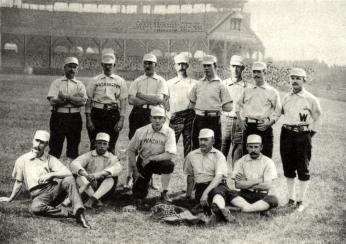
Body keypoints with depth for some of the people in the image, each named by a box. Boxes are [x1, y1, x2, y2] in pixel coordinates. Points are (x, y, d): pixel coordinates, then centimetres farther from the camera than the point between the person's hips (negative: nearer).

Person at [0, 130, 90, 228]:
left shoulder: (51, 159, 12)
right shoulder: (22, 160, 12)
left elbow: (68, 173, -1)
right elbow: (19, 182, 23)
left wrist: (51, 174, -15)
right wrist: (10, 199, 28)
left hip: (53, 187, 2)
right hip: (39, 195, -1)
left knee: (69, 180, -29)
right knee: (35, 208, -37)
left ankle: (79, 213, -35)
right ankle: (65, 212, -22)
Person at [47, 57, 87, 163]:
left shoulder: (80, 85, 11)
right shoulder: (56, 83, 6)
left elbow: (82, 101, -7)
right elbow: (53, 101, -8)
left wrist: (66, 97, -15)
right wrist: (74, 99, -13)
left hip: (75, 118, 2)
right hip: (59, 117, -2)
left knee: (74, 143, 7)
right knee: (55, 144, 1)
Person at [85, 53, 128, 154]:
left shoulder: (120, 81, 9)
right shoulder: (94, 81, 9)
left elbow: (123, 101, 5)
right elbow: (88, 100, 6)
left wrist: (121, 120, -4)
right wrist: (88, 119, -3)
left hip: (113, 114, 0)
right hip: (97, 114, 0)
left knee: (111, 145, 3)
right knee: (95, 144, 0)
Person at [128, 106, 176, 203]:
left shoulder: (169, 132, -16)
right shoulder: (141, 131, -12)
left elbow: (170, 154, -25)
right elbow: (131, 150, -2)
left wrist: (150, 158, -26)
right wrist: (135, 170, -3)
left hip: (159, 161, -1)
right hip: (143, 162, 1)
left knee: (168, 164, -37)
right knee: (138, 195, -5)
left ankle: (164, 193, -17)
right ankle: (143, 182, 33)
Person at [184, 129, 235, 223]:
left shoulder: (218, 155, 0)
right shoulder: (191, 156, 14)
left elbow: (219, 177, -14)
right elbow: (190, 176, 25)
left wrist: (206, 192, -27)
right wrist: (188, 195, 18)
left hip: (217, 185, -6)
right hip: (200, 187, 7)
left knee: (217, 191, -42)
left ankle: (220, 208, -69)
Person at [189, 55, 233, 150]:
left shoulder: (220, 85, 0)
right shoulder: (198, 84, 11)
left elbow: (228, 107, -4)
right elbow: (191, 104, 18)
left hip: (214, 120, -3)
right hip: (199, 120, 4)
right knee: (196, 147, 8)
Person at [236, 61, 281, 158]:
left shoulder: (273, 92, 6)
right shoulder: (247, 91, 16)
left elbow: (278, 111, 5)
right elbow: (238, 105, 24)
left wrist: (269, 123, -9)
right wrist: (240, 120, 11)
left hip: (264, 128, -3)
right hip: (248, 127, 3)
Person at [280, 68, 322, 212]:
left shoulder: (311, 99, -3)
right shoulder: (286, 98, 10)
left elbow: (317, 119, 2)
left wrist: (310, 134, -3)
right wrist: (287, 130, 10)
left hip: (303, 135, -4)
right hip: (287, 134, 4)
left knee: (303, 169, 0)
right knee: (288, 168, 8)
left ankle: (301, 201, 9)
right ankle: (291, 199, 20)